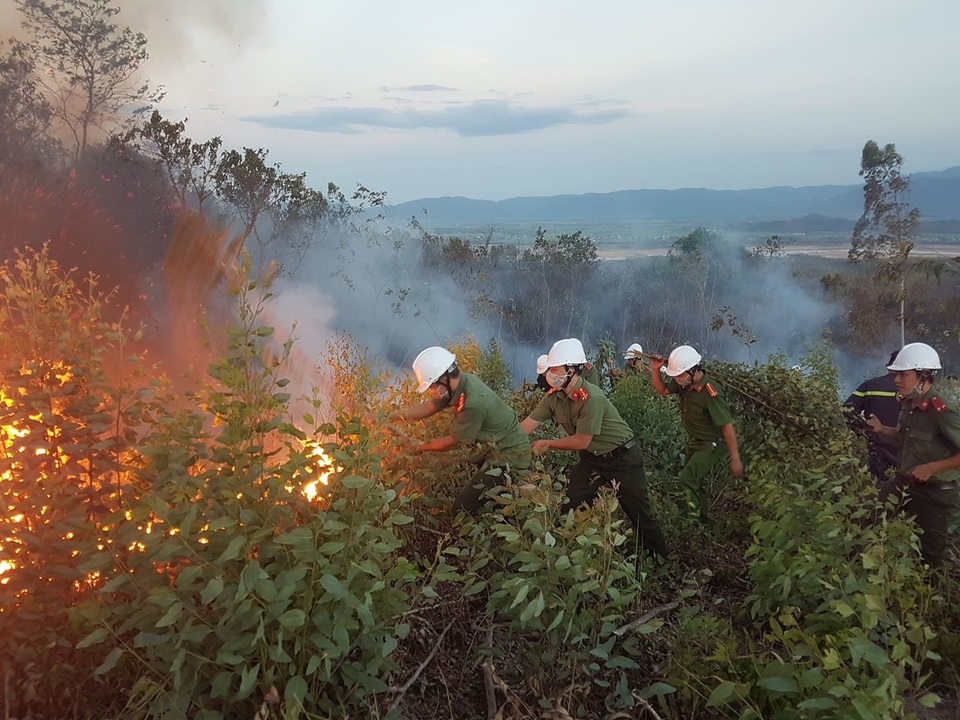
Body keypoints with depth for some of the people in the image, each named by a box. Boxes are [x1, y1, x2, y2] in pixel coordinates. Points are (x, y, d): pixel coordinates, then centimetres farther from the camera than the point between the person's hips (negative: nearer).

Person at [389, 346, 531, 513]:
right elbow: (429, 407, 5)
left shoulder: (473, 403, -31)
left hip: (510, 456, -9)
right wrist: (399, 414, -8)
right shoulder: (460, 382, -3)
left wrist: (421, 447, -2)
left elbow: (453, 442, -17)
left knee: (462, 508, -9)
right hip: (500, 447, 10)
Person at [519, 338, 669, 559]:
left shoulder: (592, 398, -30)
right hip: (591, 459, 6)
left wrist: (547, 445, -15)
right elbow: (527, 425, -9)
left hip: (622, 459, -6)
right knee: (567, 508, 2)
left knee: (641, 517, 4)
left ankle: (660, 560, 23)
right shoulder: (553, 397, -8)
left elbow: (582, 441, -25)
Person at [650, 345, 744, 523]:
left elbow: (727, 427, -27)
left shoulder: (711, 394, -31)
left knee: (687, 479, -24)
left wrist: (735, 460, -24)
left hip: (712, 445, -8)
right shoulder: (684, 383, -10)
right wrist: (656, 370, -9)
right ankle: (703, 518, 39)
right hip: (693, 442, 8)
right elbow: (662, 390, 9)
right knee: (693, 482, 20)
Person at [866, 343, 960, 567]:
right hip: (904, 483, 8)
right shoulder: (907, 403, -1)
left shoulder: (942, 413, -26)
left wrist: (932, 467, -27)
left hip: (934, 494, -8)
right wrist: (882, 429, 3)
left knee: (929, 553, 9)